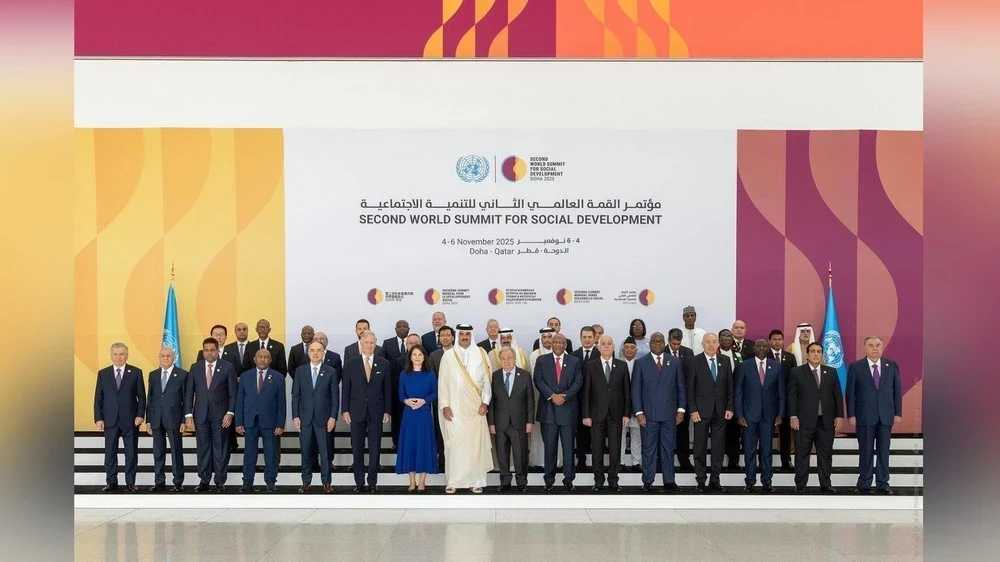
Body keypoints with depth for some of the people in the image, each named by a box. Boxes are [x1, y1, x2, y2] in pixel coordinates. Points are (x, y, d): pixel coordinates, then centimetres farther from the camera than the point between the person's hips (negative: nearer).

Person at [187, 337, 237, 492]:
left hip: (220, 415, -2)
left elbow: (233, 393, -1)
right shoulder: (195, 368, 7)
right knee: (203, 449, 5)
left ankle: (220, 481, 9)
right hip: (201, 415, 2)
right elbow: (190, 393, 6)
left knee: (220, 449, 2)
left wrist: (230, 413, -9)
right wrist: (189, 415, -1)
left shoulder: (228, 367, 0)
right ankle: (204, 480, 12)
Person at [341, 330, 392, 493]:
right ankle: (359, 482, 11)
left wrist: (387, 411, 2)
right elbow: (345, 388, 3)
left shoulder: (383, 363, 4)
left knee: (375, 449, 3)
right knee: (357, 449, 4)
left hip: (376, 412, 0)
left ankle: (373, 482, 10)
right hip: (357, 412, 0)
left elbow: (387, 389, 5)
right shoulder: (350, 363, 2)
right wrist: (345, 410, -2)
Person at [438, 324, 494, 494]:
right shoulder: (448, 356, 4)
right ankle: (453, 481, 4)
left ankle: (476, 481, 5)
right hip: (454, 408, 0)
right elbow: (442, 382, 4)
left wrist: (485, 402, -3)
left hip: (475, 408, 1)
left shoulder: (480, 354, 6)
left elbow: (487, 380, 6)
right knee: (454, 443, -2)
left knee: (476, 443, -1)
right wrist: (444, 406, -3)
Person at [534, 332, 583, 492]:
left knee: (568, 446, 2)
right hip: (548, 409, 0)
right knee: (549, 446, 3)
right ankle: (549, 480, 9)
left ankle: (568, 479, 8)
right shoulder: (542, 360, 8)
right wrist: (552, 396, -13)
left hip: (568, 408, 0)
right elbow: (538, 381, -1)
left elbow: (578, 382, 1)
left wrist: (564, 396, -13)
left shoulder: (574, 362, 9)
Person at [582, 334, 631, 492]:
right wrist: (586, 415, -4)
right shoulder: (590, 366, 3)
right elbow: (586, 392, 1)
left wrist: (627, 414, -1)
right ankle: (598, 481, 13)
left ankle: (613, 481, 12)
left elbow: (627, 391, 5)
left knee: (615, 449, 2)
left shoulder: (622, 366, 6)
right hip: (597, 414, -1)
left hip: (616, 414, 1)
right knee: (597, 450, 4)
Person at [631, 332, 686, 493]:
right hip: (649, 414, -2)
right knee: (649, 449, 3)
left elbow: (681, 387, 9)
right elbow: (636, 389, 0)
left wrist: (681, 409, 1)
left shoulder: (675, 362, 8)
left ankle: (669, 481, 12)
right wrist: (639, 412, -7)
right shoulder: (640, 363, 3)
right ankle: (647, 482, 8)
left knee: (668, 449, 6)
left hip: (669, 413, 2)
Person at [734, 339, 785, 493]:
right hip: (750, 414, -1)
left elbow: (781, 392, 7)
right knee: (750, 450, 3)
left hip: (769, 414, 1)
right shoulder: (744, 366, 1)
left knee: (766, 450, 5)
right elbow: (738, 392, 1)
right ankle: (750, 482, 10)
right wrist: (739, 414, -5)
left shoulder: (776, 367, 5)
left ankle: (766, 482, 12)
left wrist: (780, 414, 1)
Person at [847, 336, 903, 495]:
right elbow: (850, 393, -1)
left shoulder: (892, 366, 6)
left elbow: (897, 390, 7)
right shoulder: (856, 367, 0)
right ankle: (864, 484, 12)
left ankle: (882, 484, 13)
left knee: (883, 451, 5)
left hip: (886, 416, 2)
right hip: (865, 416, -2)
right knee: (866, 451, 3)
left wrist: (898, 412, 2)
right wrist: (851, 415, -6)